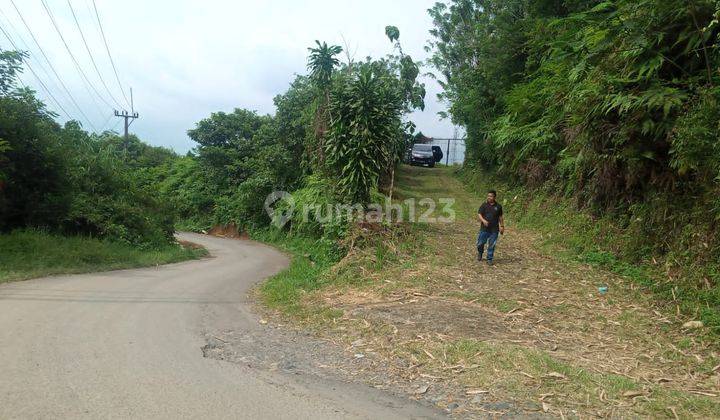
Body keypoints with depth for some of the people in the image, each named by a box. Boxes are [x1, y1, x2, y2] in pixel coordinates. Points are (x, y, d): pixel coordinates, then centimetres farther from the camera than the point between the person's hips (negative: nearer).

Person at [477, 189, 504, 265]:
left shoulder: (498, 206, 3)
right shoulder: (484, 205, -1)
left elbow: (500, 217, 12)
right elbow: (479, 214, -6)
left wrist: (502, 226, 11)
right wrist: (483, 220, -24)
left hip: (494, 230, 0)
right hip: (484, 228, 0)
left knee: (492, 245, 3)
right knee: (480, 243, 5)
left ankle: (490, 259, 16)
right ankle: (480, 253, 35)